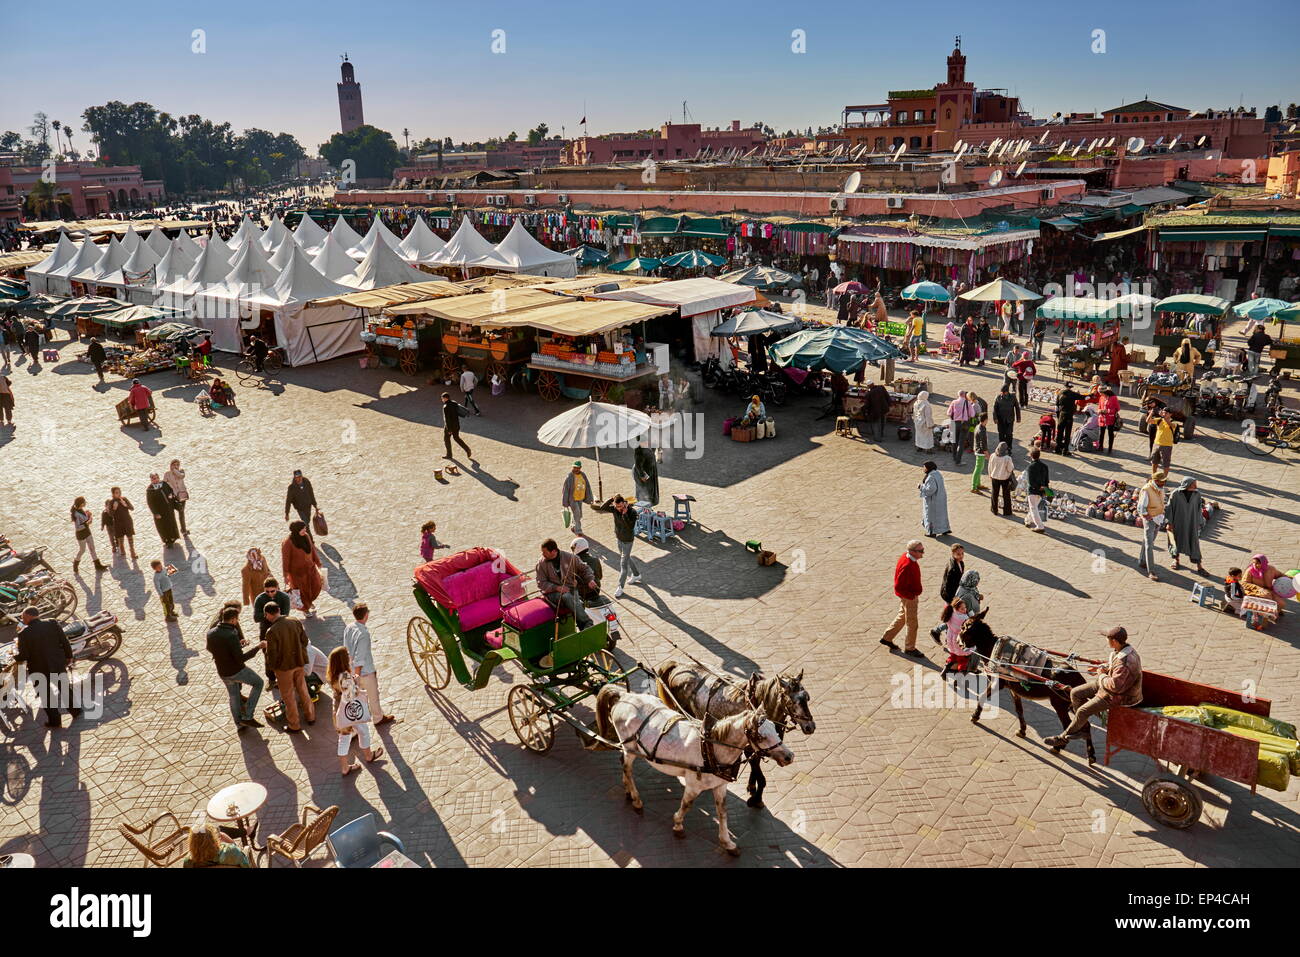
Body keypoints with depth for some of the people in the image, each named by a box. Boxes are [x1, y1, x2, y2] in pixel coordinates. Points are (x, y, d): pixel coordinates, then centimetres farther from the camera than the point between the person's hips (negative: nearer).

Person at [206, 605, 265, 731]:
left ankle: (239, 724, 38)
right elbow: (241, 658, -27)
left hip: (223, 672, 7)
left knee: (234, 696, 25)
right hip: (237, 671, -7)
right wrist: (257, 647, -19)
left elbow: (210, 649, 13)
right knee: (258, 683, 15)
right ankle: (247, 716, 10)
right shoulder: (231, 636, -30)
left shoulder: (211, 633, -8)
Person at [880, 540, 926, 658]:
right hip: (909, 598, -10)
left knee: (902, 616, 26)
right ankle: (909, 648, 26)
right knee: (912, 623, 8)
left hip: (908, 595, 10)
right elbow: (898, 587, -31)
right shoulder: (908, 566, -34)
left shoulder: (906, 556, -4)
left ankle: (887, 637, 39)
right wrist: (912, 595, -21)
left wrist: (918, 587, 11)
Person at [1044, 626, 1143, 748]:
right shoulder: (1121, 649, -4)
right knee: (1075, 693, 6)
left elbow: (1115, 686, -34)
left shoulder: (1125, 662, -36)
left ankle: (1062, 738, 10)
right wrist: (1101, 667, 5)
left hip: (1118, 695, -10)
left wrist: (1102, 675, -19)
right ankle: (1083, 728, 21)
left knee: (1083, 711, -9)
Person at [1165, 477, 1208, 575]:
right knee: (1177, 541, 16)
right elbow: (1169, 507, -10)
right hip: (1178, 523, -2)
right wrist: (1169, 523, -9)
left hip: (1192, 523, 2)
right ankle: (1176, 559, 39)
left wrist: (1199, 523, 7)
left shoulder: (1197, 495, -9)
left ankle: (1199, 566, 10)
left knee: (1194, 543, 3)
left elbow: (1198, 510, 2)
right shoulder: (1175, 494, -18)